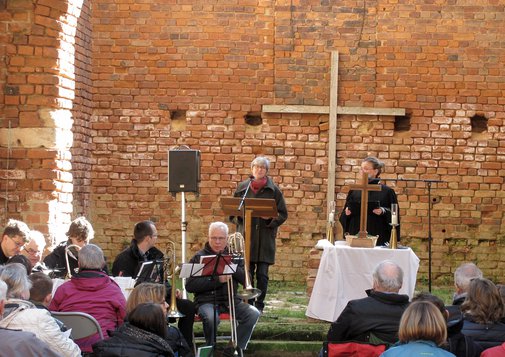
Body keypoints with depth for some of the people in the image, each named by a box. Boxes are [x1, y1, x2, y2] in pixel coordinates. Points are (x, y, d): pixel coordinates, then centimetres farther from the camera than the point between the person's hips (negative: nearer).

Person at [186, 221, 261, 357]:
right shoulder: (199, 257, 3)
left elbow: (246, 280, 6)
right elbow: (190, 286, -9)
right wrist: (217, 280, -17)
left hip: (231, 300, 4)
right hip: (207, 301, -4)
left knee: (253, 313, -21)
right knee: (211, 318, -36)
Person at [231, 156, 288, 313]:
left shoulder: (273, 190, 3)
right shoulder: (242, 187, 8)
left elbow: (282, 214, 4)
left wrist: (271, 219, -15)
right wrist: (238, 217, -8)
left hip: (265, 237, -1)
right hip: (246, 236, 1)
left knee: (262, 274, 1)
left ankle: (259, 305, 12)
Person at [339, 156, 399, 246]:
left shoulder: (387, 191, 2)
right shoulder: (354, 190, 11)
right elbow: (346, 212, 17)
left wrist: (383, 211, -16)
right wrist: (347, 212, -5)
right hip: (356, 235, 3)